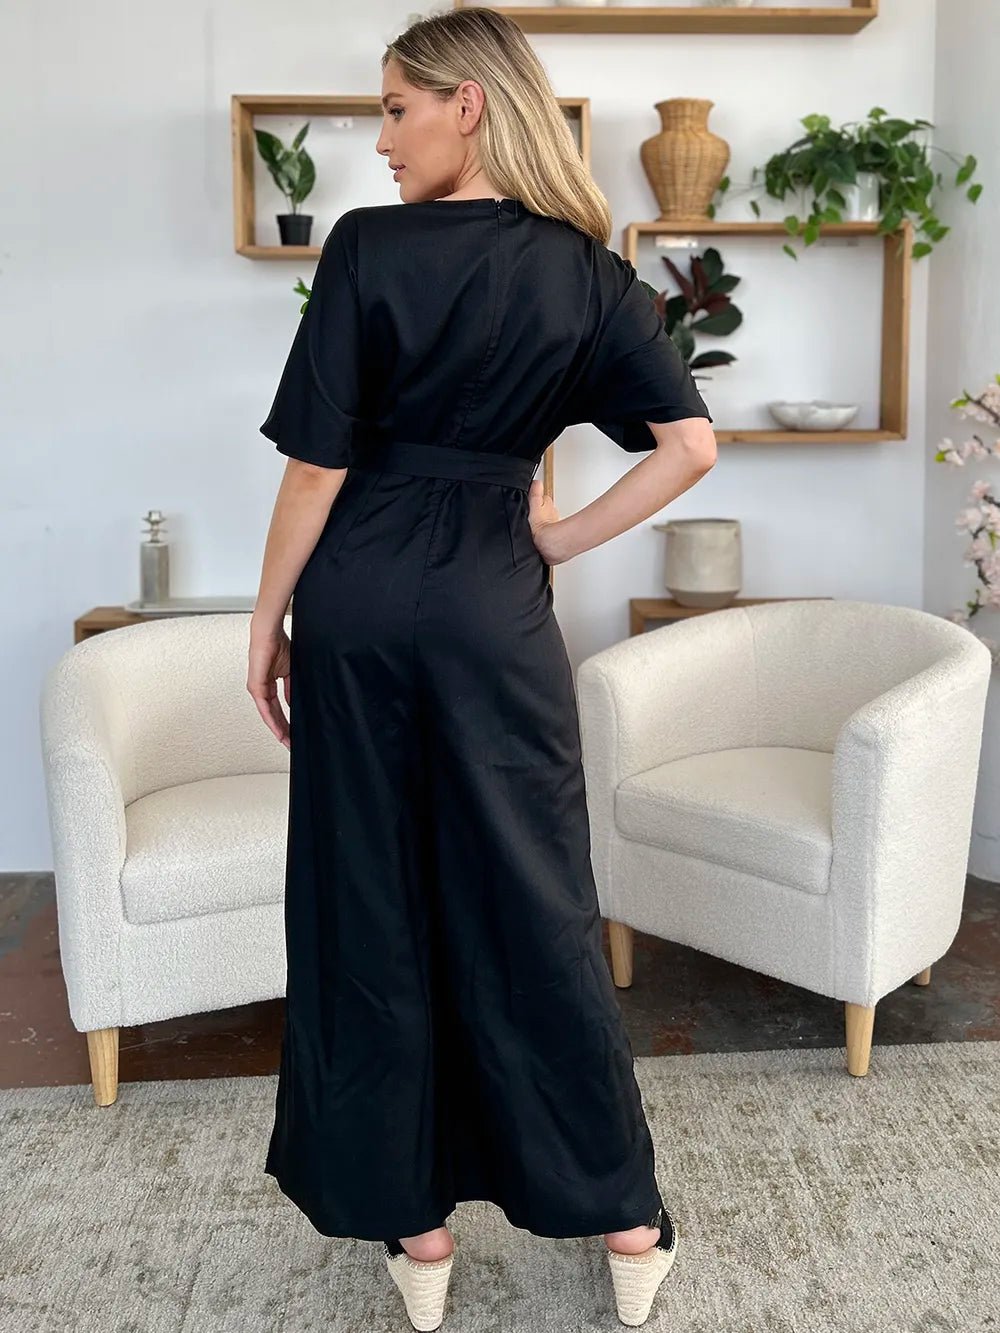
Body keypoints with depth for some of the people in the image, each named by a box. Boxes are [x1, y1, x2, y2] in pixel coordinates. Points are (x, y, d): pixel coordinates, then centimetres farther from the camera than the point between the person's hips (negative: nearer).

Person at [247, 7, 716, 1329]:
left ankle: (411, 1219, 23)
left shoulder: (369, 247, -6)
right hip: (495, 607, 2)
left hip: (361, 600, -2)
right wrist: (564, 537, 3)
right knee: (533, 901, 11)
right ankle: (624, 1216, 22)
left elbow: (318, 462, -8)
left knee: (371, 905, 9)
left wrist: (269, 623, 2)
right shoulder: (587, 271, 3)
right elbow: (692, 444, -4)